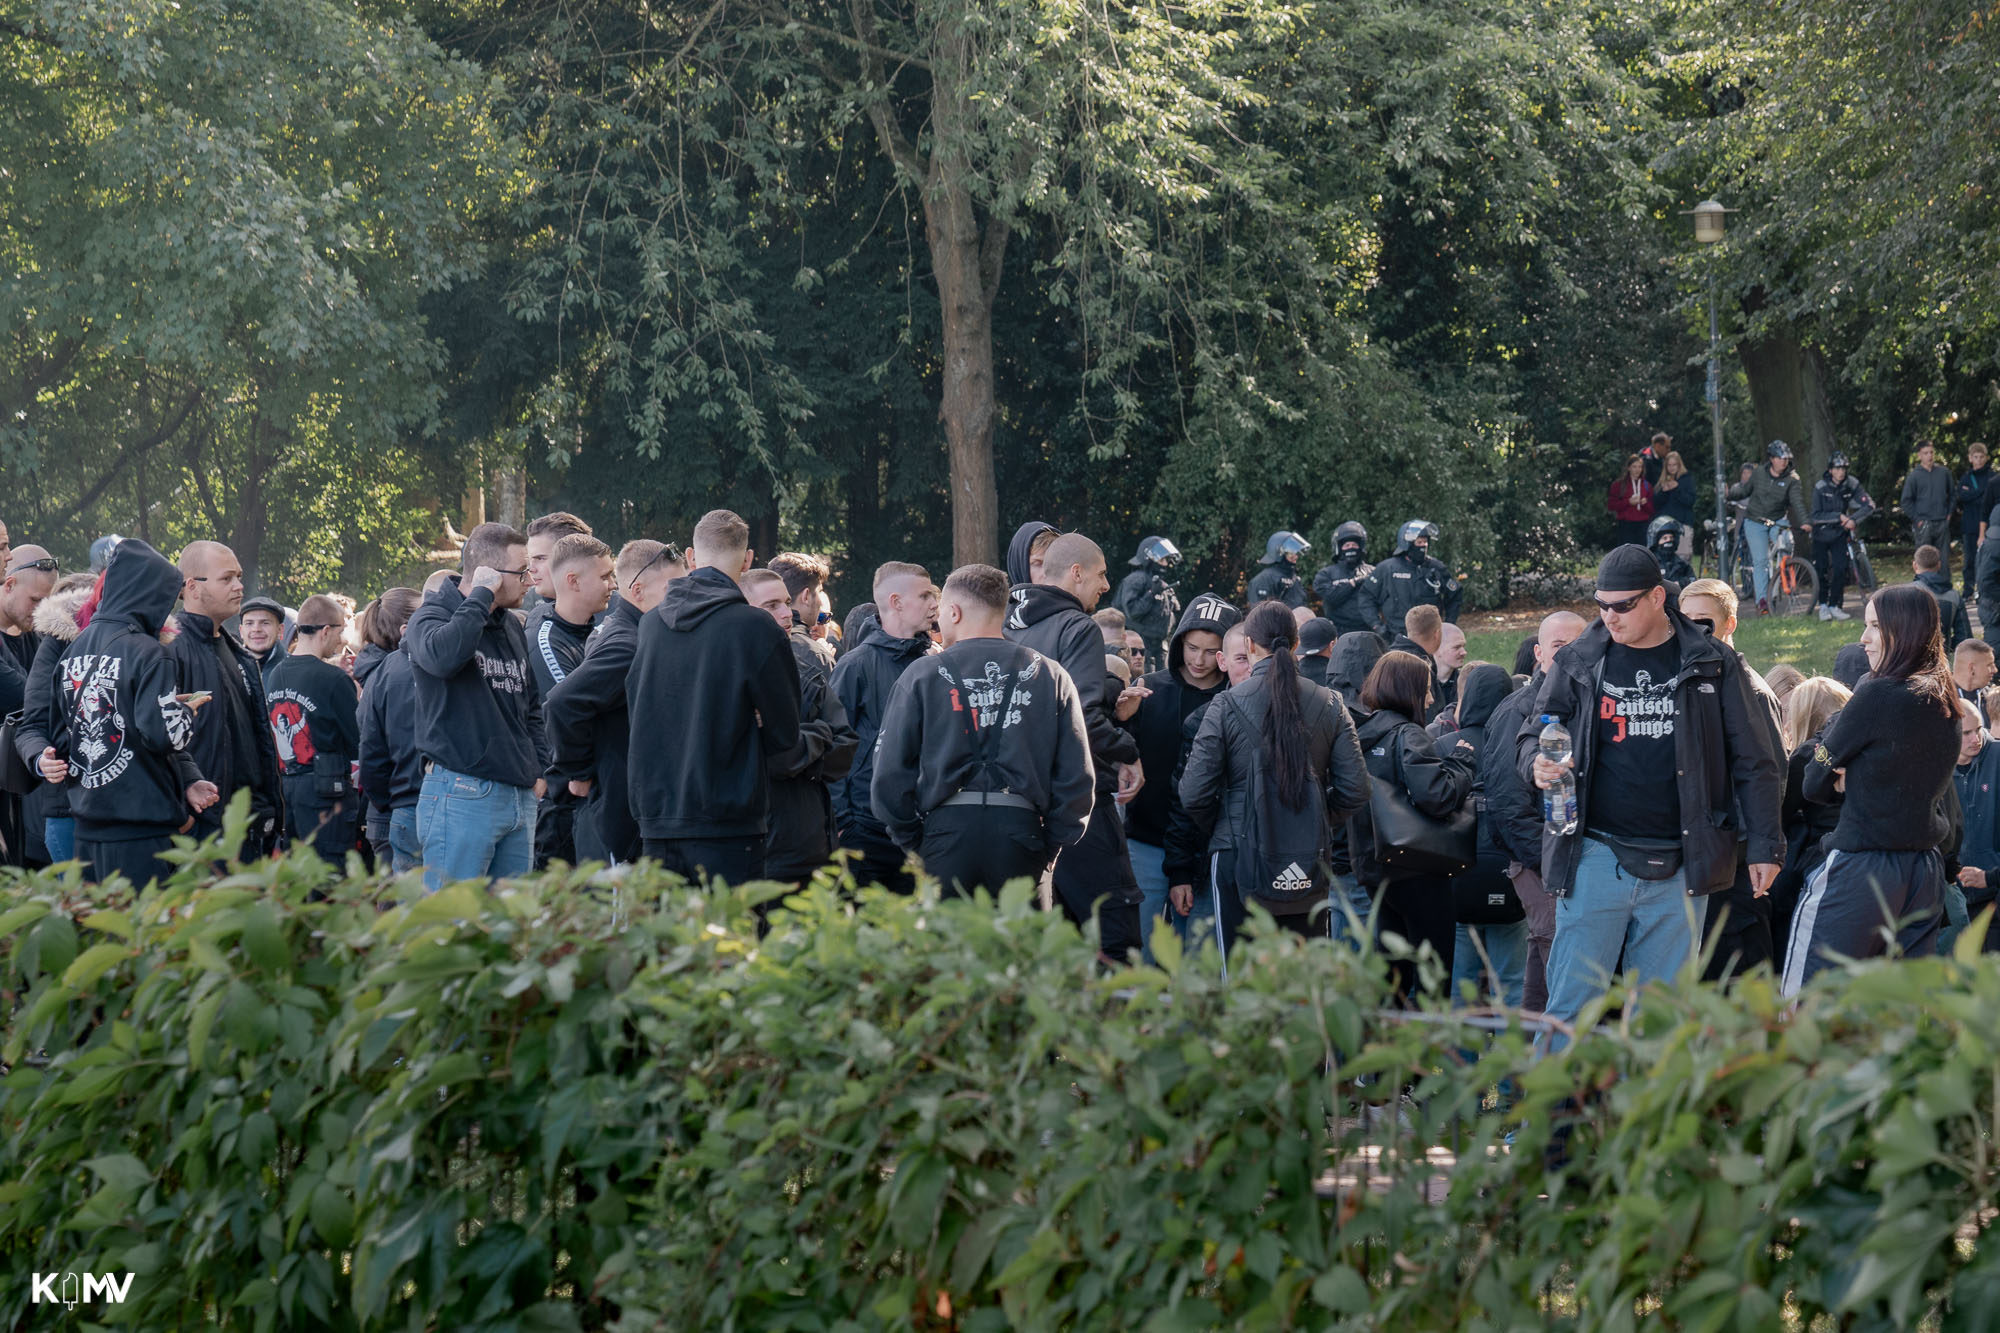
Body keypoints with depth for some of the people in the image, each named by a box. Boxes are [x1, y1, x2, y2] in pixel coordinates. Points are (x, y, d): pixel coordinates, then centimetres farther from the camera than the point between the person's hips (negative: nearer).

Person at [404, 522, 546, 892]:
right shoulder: (431, 616, -5)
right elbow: (442, 655, -30)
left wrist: (538, 769, 15)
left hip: (520, 795, 8)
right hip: (462, 794, -8)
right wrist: (481, 596, -18)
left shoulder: (512, 626, 18)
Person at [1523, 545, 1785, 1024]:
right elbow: (1534, 731, 15)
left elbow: (1755, 762, 7)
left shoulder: (1714, 666, 4)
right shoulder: (1577, 664, 6)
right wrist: (1536, 763, -9)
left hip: (1678, 870, 0)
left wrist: (1765, 846, 2)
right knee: (1571, 1006, -5)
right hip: (1597, 857, 0)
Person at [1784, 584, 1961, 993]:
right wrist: (1854, 776, 2)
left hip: (1862, 867, -8)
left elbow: (1815, 782, -6)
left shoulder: (1877, 695, -13)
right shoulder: (1945, 703, 9)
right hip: (1927, 868, 8)